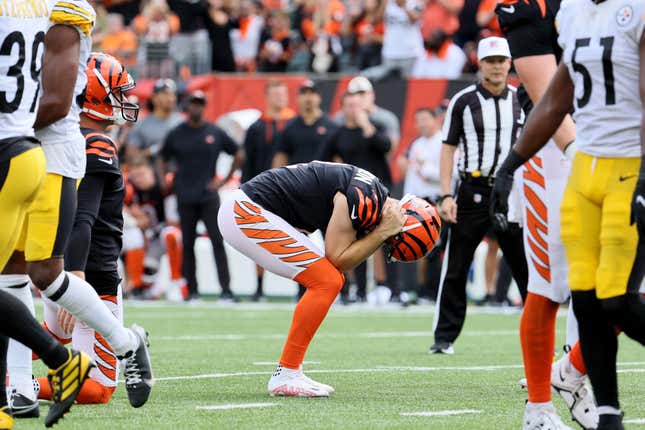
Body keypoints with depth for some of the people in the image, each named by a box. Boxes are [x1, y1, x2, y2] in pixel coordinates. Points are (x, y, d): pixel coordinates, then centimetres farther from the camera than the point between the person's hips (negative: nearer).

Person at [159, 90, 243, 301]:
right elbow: (162, 159, 15)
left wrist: (225, 179, 6)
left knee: (218, 241, -9)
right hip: (185, 197, 1)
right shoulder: (176, 134, 7)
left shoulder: (215, 133, 6)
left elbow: (238, 155, 14)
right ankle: (192, 290, 8)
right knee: (187, 244, 3)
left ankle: (226, 289, -12)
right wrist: (163, 180, -1)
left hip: (209, 195, -1)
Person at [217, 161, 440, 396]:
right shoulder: (364, 199, -20)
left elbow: (338, 262, 11)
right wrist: (383, 231, -14)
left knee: (332, 281, 10)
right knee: (326, 282, -11)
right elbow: (337, 259, -15)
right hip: (247, 213, -10)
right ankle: (285, 376, -8)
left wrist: (381, 234, -2)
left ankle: (289, 373, 11)